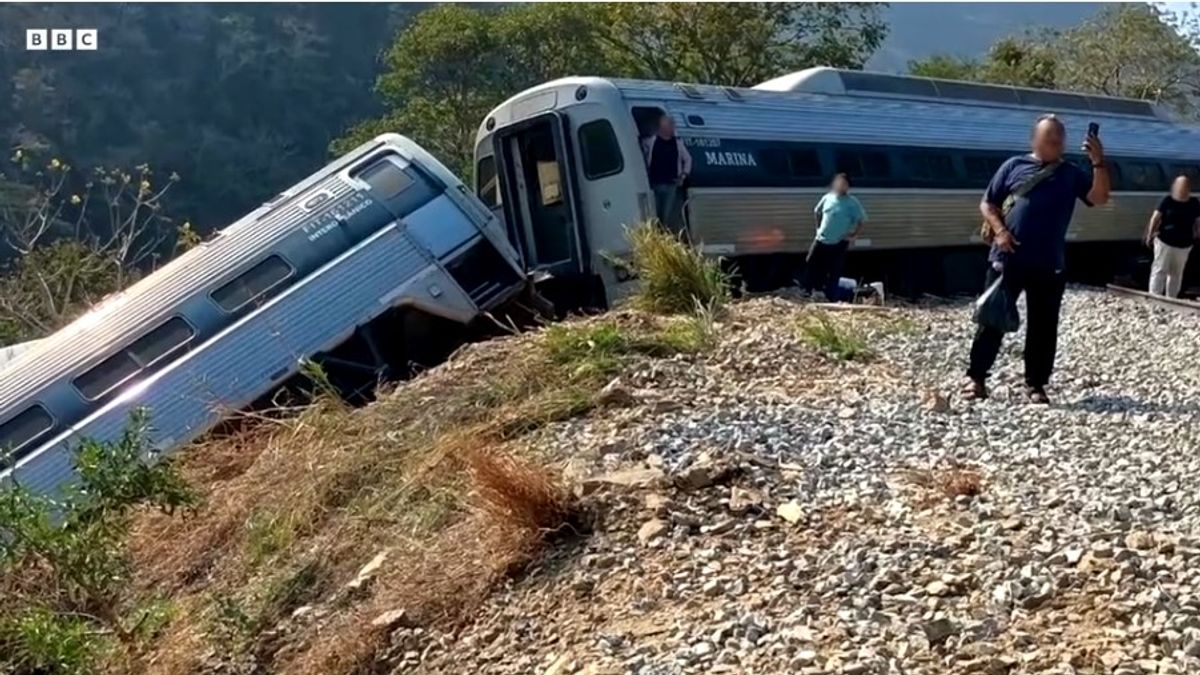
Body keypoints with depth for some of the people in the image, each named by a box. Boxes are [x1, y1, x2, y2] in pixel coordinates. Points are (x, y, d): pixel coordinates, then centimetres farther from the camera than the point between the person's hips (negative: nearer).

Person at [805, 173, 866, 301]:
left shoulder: (853, 203, -8)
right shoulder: (827, 198, 4)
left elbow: (862, 221, -6)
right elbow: (817, 212, 20)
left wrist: (853, 235, -12)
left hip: (839, 244, -4)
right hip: (821, 240, 4)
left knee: (834, 273, -1)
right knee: (811, 267, 7)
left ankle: (830, 300, 6)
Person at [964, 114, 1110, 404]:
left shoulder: (1072, 174, 10)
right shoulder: (1014, 165, 6)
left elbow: (1099, 197, -4)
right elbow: (987, 204, 6)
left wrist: (1098, 162, -16)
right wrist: (999, 230, -11)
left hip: (1049, 265, 2)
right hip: (1007, 258, -2)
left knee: (1043, 326, 5)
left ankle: (1035, 384, 15)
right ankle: (976, 377, 10)